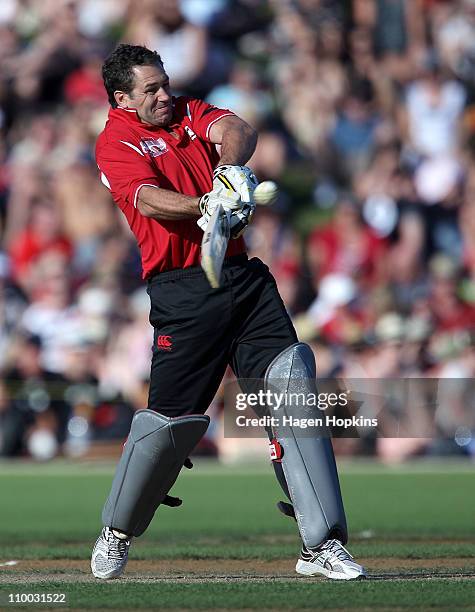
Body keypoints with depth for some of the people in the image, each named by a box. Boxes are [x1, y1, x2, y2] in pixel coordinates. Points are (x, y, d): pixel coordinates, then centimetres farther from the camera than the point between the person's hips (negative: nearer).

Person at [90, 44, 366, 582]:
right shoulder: (115, 143, 0)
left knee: (293, 381, -8)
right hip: (181, 290, -5)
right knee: (171, 416, -4)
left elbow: (237, 130, -2)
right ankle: (117, 532, 23)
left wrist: (230, 168, -24)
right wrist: (205, 205, -36)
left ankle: (322, 544, -9)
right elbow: (148, 198, -19)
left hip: (242, 275, 5)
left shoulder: (188, 112, 18)